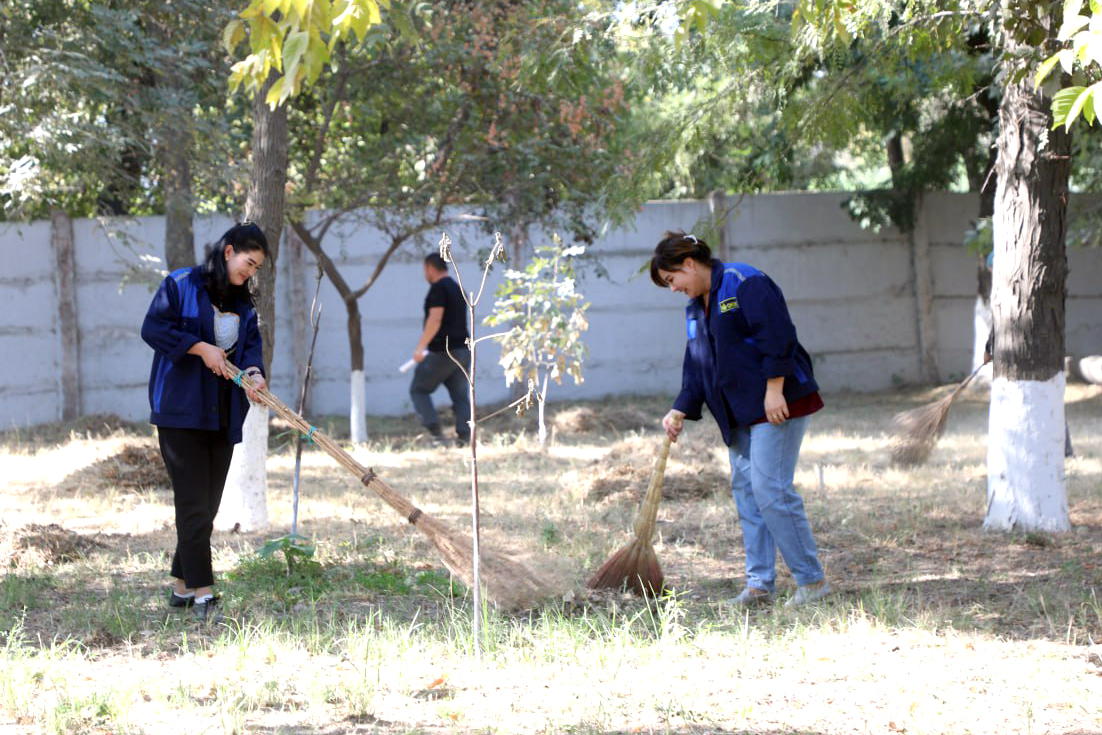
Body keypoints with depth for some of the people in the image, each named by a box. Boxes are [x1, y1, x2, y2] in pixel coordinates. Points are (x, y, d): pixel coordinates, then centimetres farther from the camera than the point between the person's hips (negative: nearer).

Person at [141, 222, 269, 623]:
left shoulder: (243, 301, 13)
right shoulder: (181, 284, -7)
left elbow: (251, 343, 7)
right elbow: (153, 328, -12)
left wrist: (254, 371, -15)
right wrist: (201, 347, -18)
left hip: (222, 414, 7)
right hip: (181, 409, -7)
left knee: (208, 502, 9)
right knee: (193, 500, -10)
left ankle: (182, 585, 20)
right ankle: (201, 593, -10)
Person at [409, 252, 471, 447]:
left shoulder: (438, 288, -10)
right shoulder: (457, 289, 18)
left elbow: (435, 320, -20)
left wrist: (420, 347, -19)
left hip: (443, 351, -8)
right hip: (463, 349, 8)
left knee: (419, 389, 2)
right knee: (460, 395, 7)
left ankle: (436, 432, -11)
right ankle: (465, 437, -4)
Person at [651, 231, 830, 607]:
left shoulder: (744, 283, -12)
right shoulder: (696, 307, 17)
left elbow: (777, 337, -18)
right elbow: (696, 367, 19)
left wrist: (774, 390, -21)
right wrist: (680, 410, 7)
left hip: (777, 405, -10)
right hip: (740, 414, 10)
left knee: (770, 489, -13)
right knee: (745, 489, 7)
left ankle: (812, 580, -8)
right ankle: (759, 584, 10)